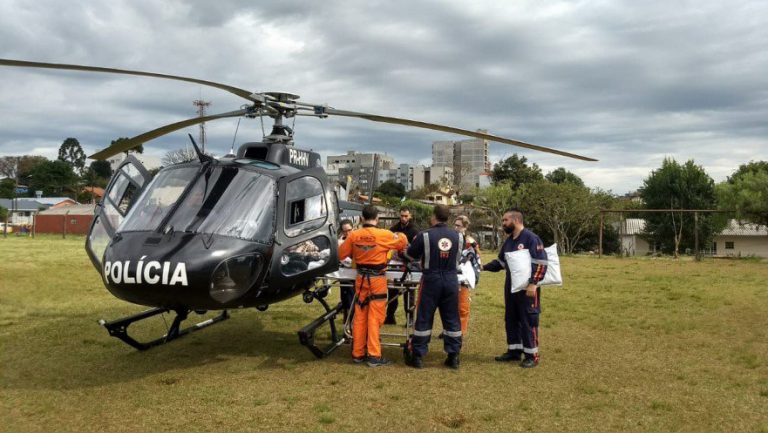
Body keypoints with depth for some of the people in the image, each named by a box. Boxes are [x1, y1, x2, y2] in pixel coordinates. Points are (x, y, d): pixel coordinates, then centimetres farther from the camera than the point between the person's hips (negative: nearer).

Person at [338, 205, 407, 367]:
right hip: (377, 280, -4)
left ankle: (358, 353, 18)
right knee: (374, 318, 0)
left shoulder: (353, 235, -2)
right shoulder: (384, 235, -12)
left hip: (361, 279, 4)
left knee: (360, 317, 11)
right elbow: (403, 242, 2)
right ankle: (374, 355, 3)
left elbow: (341, 255, 7)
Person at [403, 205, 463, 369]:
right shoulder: (458, 236, -1)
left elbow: (410, 255, 3)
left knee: (424, 318, 6)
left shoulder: (425, 235, -10)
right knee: (452, 319, 11)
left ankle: (417, 356, 11)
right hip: (451, 280, 3)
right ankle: (453, 356, 14)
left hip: (431, 280, -2)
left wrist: (424, 255, 25)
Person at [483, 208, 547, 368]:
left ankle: (532, 355, 7)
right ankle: (514, 350, 25)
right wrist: (483, 267, 9)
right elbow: (501, 262, 20)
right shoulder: (509, 241, 12)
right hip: (511, 287, 9)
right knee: (511, 319, 13)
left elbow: (541, 263, -19)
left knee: (528, 320, -2)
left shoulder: (531, 238, -14)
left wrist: (533, 284, -23)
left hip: (527, 288, -9)